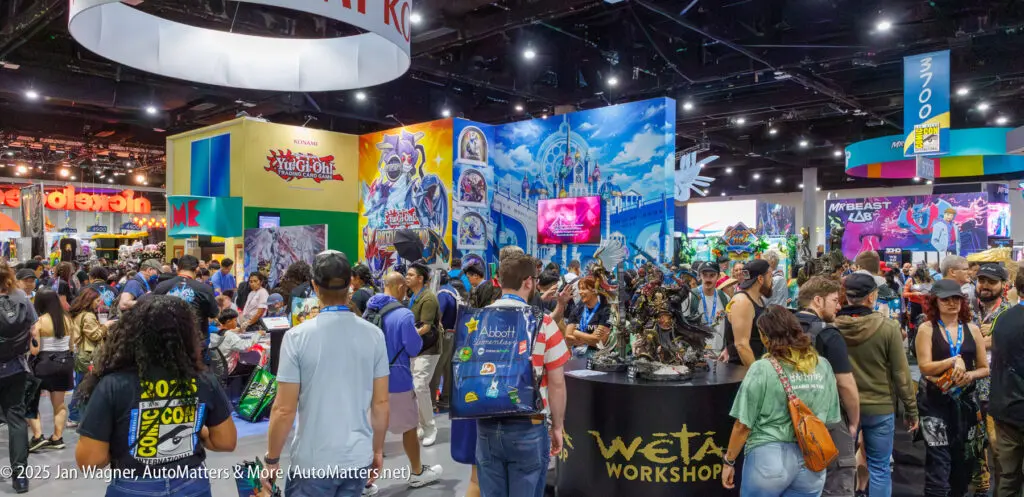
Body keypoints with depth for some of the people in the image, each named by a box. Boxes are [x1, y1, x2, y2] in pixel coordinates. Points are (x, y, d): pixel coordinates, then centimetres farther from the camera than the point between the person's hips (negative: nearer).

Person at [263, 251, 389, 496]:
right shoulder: (374, 335, -5)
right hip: (359, 458, 3)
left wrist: (271, 460, 3)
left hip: (313, 462, -3)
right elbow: (381, 403, 1)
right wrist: (378, 450, 15)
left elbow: (284, 409, -11)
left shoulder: (297, 336, -14)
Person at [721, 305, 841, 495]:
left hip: (769, 458, -4)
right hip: (813, 460, 5)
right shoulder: (823, 366, 1)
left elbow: (743, 425, -11)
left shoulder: (762, 369, -14)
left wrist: (728, 461, 1)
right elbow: (830, 419, 11)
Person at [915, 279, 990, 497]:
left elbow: (985, 368, 7)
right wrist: (954, 360, -21)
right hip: (935, 402, -4)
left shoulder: (972, 330, 5)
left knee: (963, 460, 15)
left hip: (965, 401, 4)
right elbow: (925, 366, -14)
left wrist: (970, 375, -13)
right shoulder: (927, 329, -6)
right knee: (938, 461, -7)